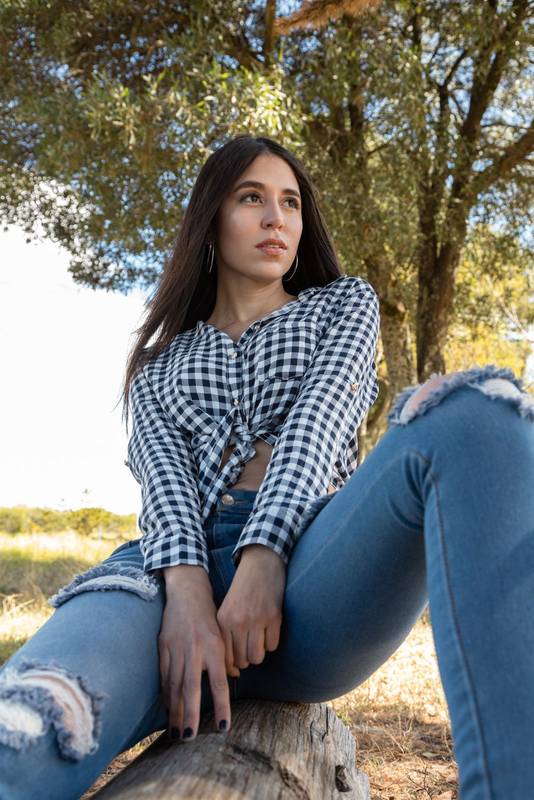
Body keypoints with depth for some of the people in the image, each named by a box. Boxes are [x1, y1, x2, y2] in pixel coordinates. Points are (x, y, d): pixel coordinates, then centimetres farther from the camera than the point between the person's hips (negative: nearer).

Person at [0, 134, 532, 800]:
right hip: (181, 563, 1)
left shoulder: (345, 303, 24)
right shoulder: (160, 363, 26)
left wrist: (264, 558, -14)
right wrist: (186, 588, -17)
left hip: (307, 561, 0)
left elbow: (319, 416, 4)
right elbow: (162, 465, 6)